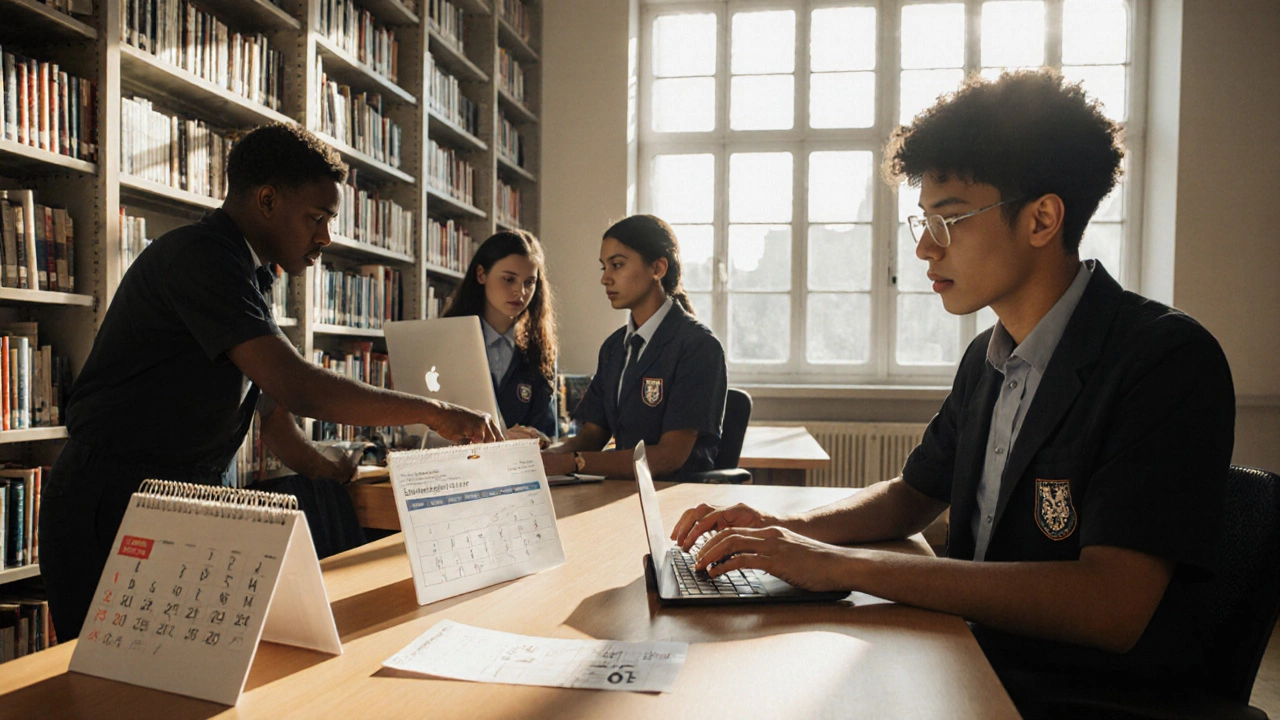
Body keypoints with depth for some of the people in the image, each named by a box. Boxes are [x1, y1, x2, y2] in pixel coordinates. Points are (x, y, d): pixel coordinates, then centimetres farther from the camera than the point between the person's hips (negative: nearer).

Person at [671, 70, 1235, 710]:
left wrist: (846, 565, -29)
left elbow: (1111, 607, -28)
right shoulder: (988, 358, 6)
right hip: (975, 659, 6)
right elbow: (914, 494, 17)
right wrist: (788, 530, -3)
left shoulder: (1170, 358, -18)